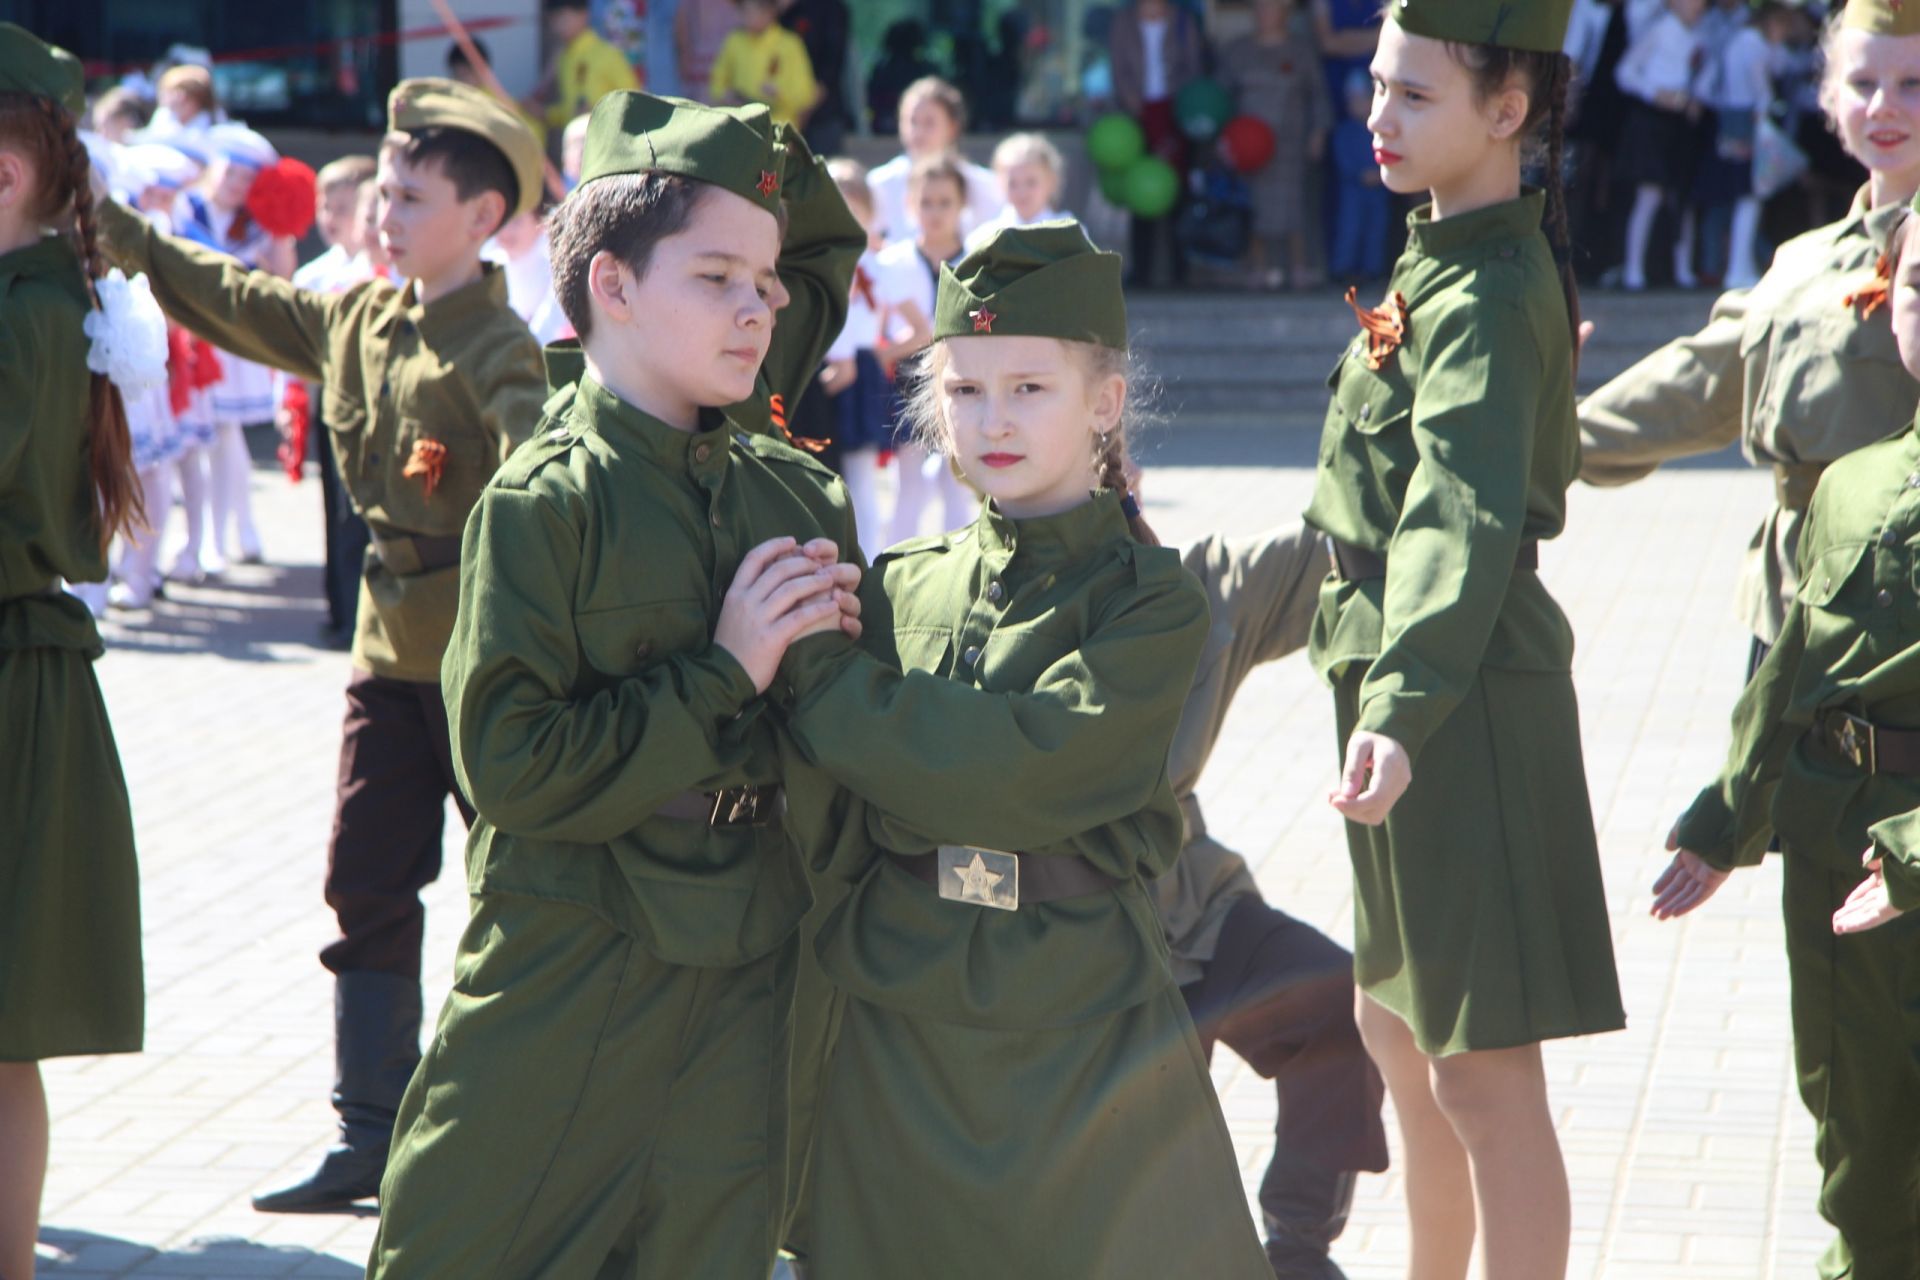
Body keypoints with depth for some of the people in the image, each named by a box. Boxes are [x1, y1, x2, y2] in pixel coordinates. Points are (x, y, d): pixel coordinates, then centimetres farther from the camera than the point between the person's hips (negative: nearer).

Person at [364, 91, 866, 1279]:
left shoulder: (801, 496, 6)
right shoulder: (544, 501, -10)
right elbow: (512, 765, -17)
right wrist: (722, 678, -15)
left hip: (749, 998, 5)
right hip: (567, 990, -5)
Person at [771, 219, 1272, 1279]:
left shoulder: (1150, 601, -4)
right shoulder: (899, 587, 7)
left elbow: (1028, 768, -20)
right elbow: (831, 842, -1)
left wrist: (817, 675, -14)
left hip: (1082, 1041, -3)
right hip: (890, 1032, 3)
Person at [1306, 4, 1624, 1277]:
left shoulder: (1492, 297, -20)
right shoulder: (1446, 258, 10)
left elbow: (1464, 516, -35)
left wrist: (1403, 712, -47)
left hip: (1467, 698, -10)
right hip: (1408, 687, 10)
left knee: (1482, 1073, -7)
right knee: (1398, 1027, 22)